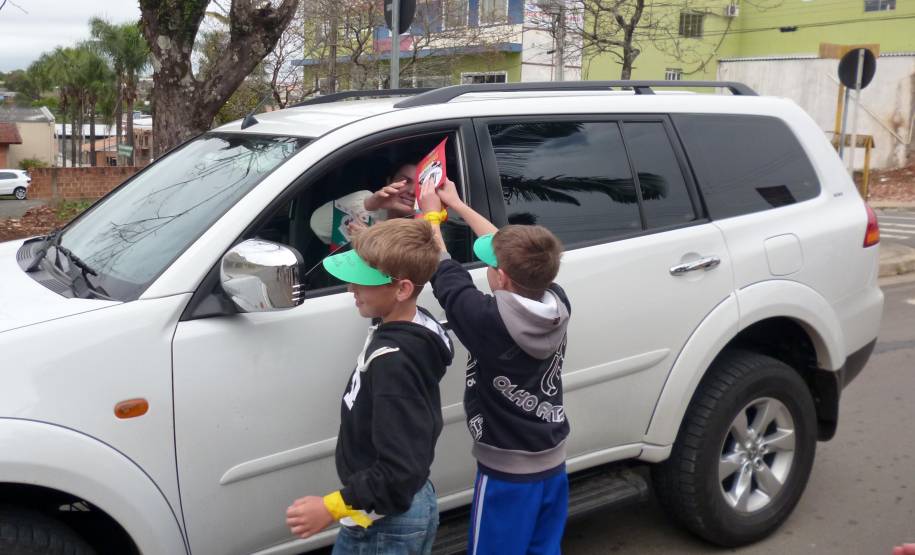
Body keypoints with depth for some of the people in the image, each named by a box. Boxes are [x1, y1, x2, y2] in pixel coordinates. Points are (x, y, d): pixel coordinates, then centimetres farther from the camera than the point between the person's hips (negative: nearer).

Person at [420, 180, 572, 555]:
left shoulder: (489, 319, -26)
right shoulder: (556, 304, -8)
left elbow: (445, 275, -9)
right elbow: (512, 248, 4)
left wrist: (432, 216, 8)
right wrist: (456, 205, 14)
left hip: (508, 472, -6)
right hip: (552, 465, 6)